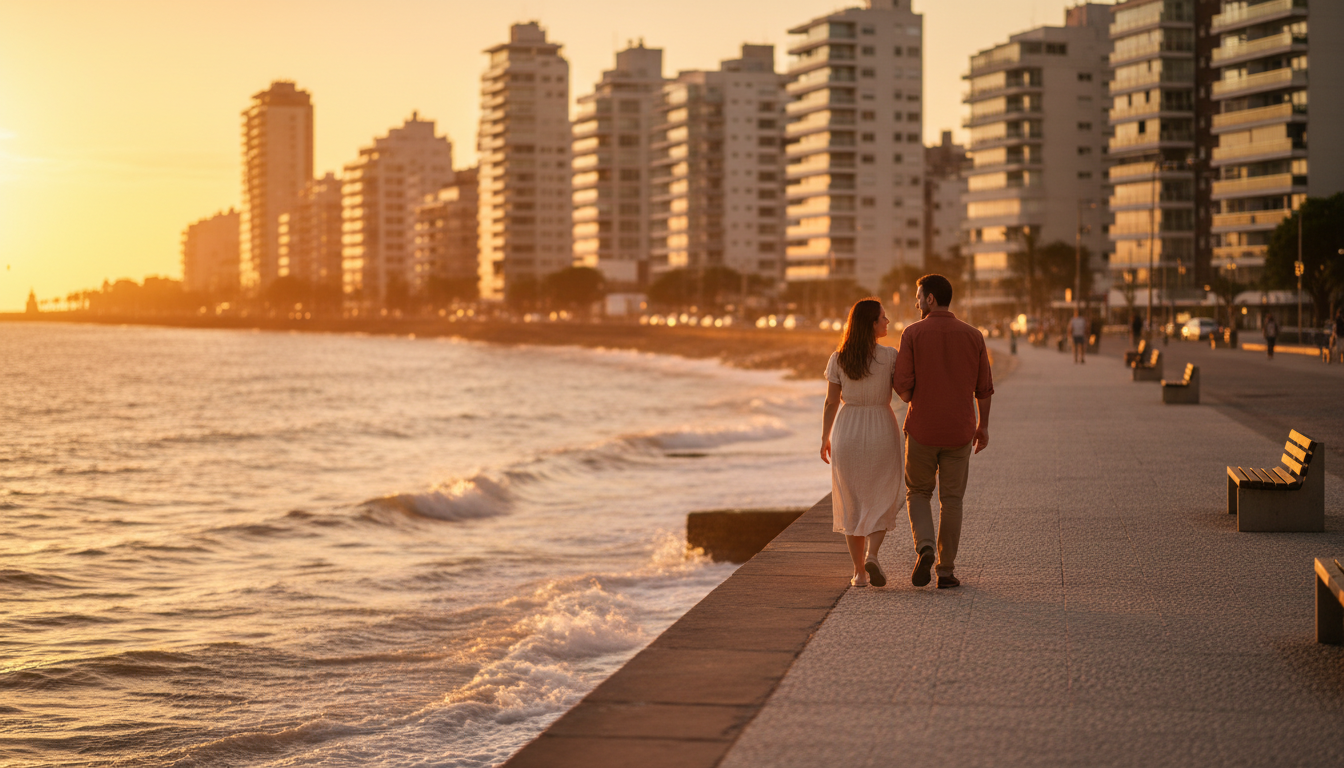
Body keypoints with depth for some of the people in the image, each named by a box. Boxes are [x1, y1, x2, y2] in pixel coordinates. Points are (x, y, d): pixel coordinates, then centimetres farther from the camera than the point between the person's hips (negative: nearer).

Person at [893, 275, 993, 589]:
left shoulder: (912, 333, -8)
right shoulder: (972, 336, 1)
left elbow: (903, 389, -11)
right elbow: (984, 388, 5)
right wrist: (983, 425, 18)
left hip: (921, 430, -2)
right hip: (959, 432, 2)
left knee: (918, 493, 15)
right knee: (951, 500, 10)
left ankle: (924, 548, -9)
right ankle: (946, 570, 9)